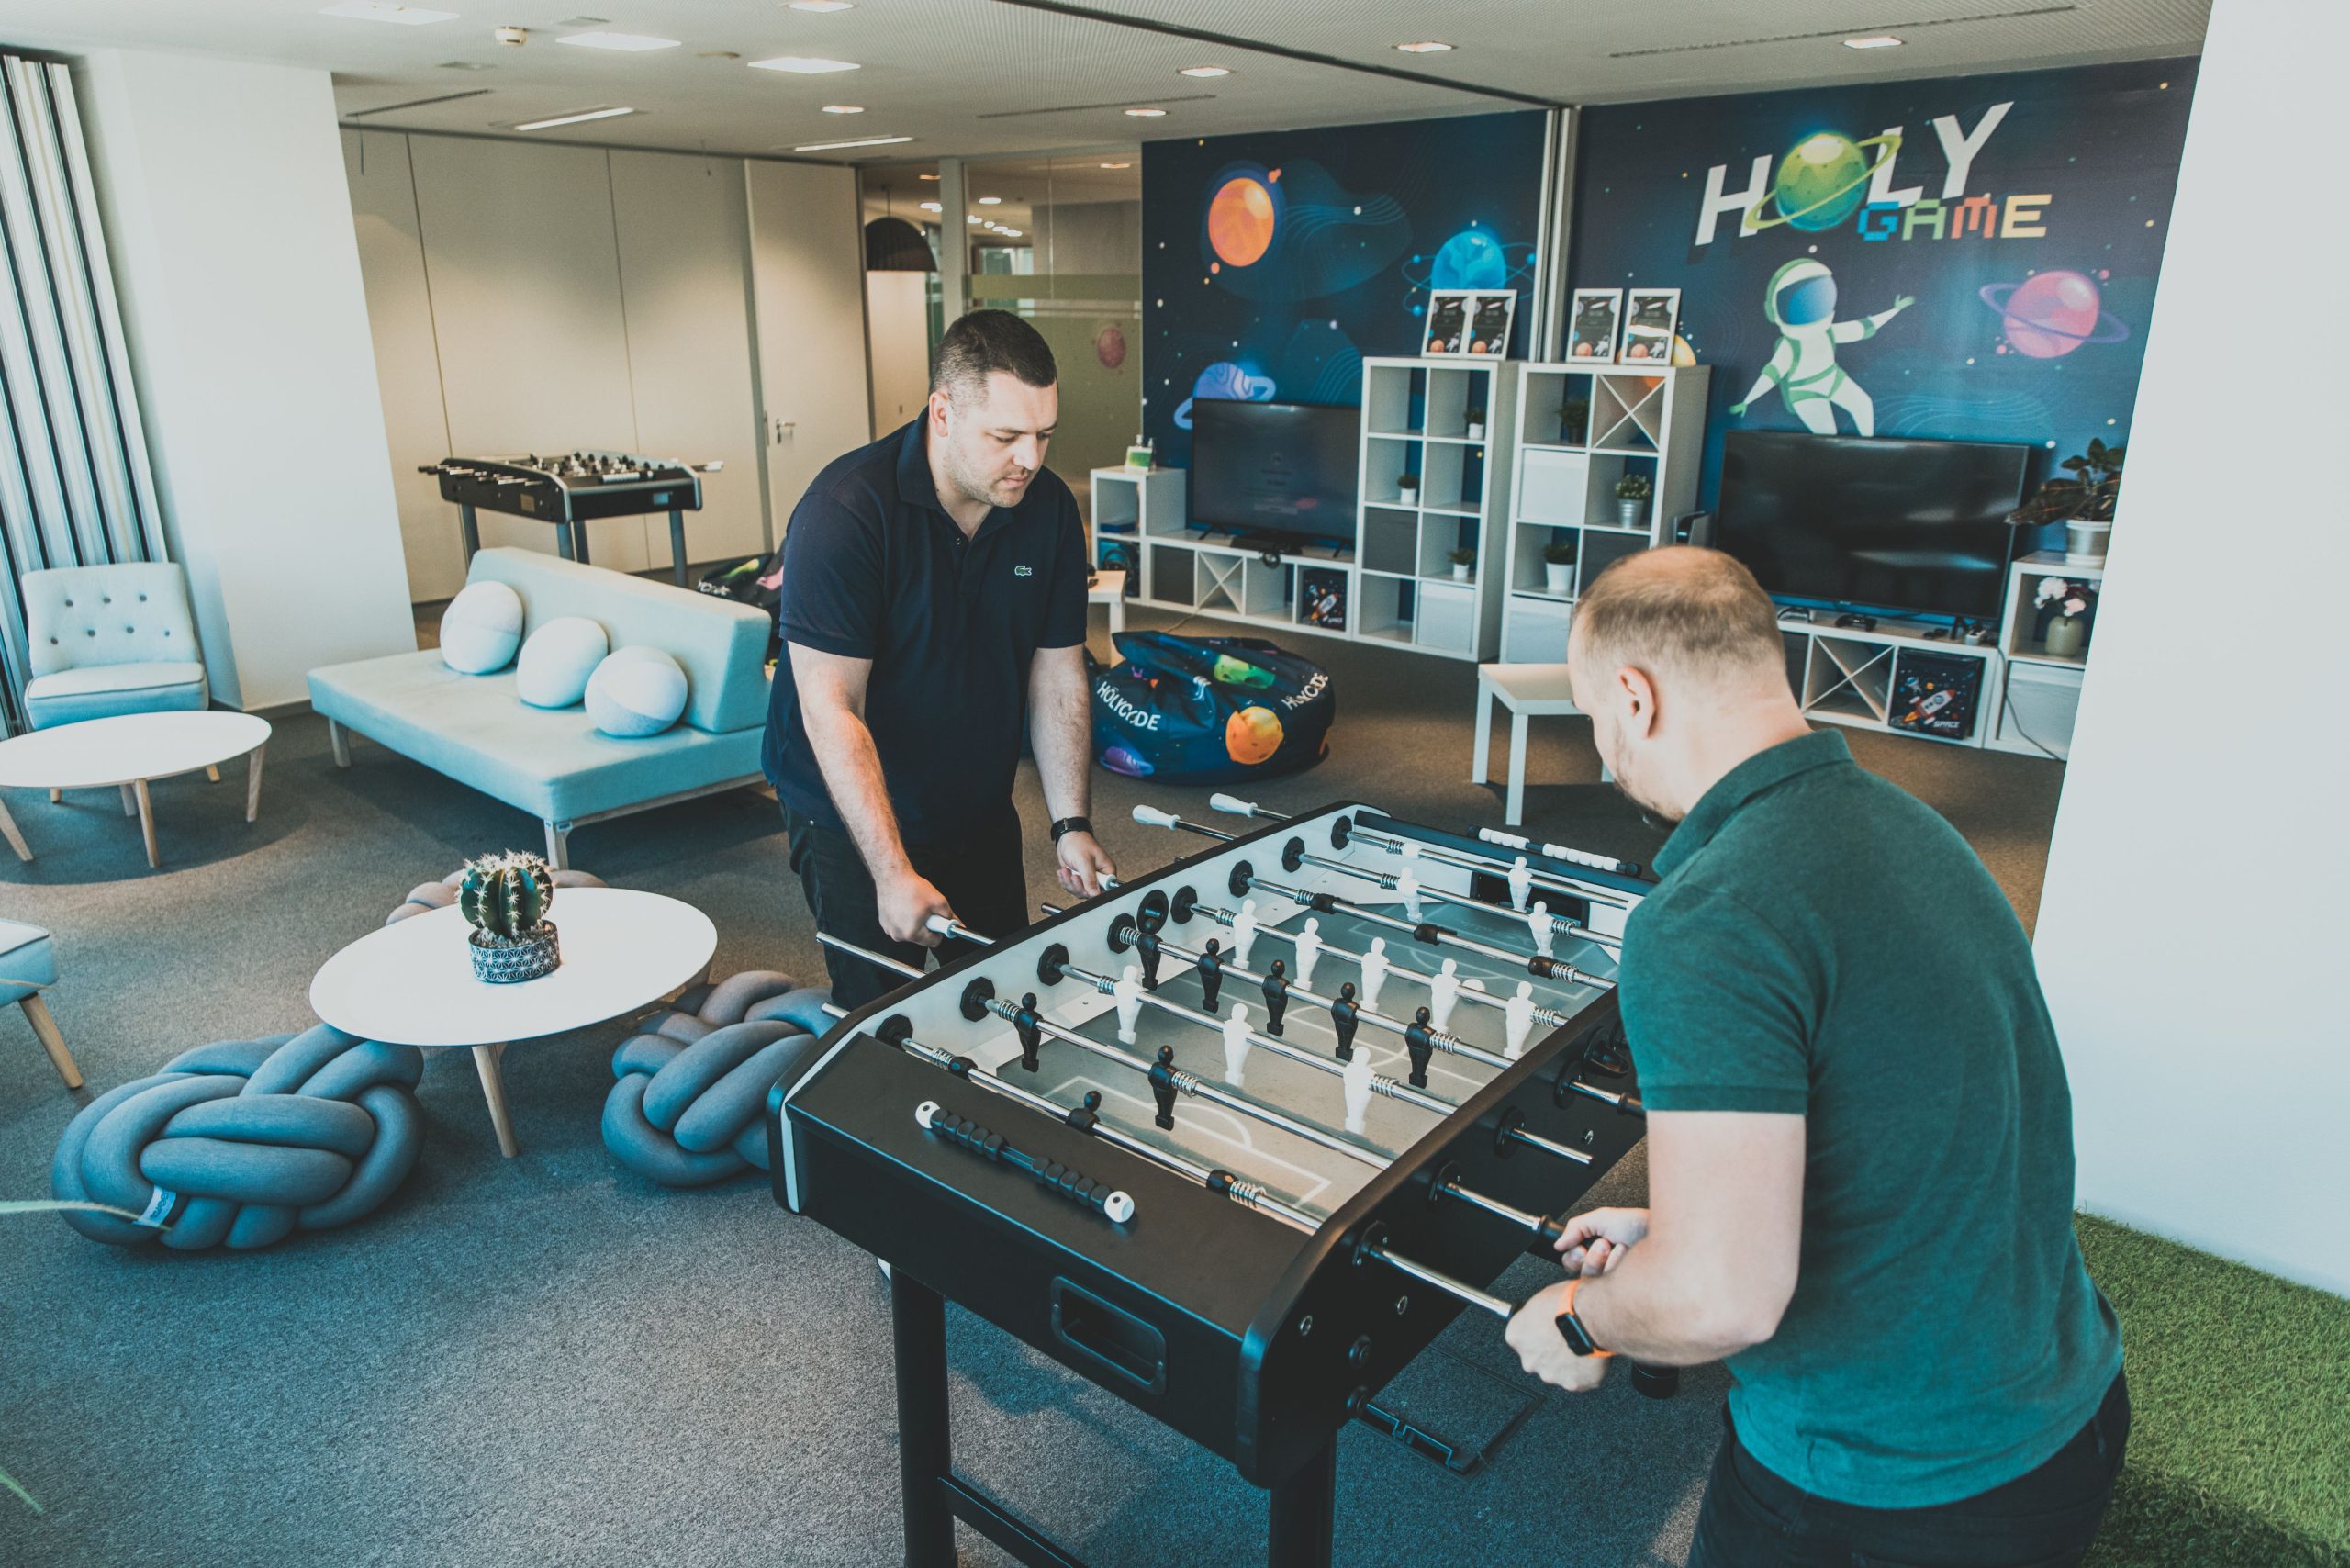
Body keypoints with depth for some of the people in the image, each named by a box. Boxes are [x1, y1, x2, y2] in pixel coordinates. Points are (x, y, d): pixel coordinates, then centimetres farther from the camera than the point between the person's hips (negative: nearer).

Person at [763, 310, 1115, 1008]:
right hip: (852, 816, -5)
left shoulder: (1049, 508, -6)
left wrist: (1071, 825, -10)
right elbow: (832, 708, -26)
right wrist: (893, 872, -32)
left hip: (980, 811, 5)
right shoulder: (846, 510, -24)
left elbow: (1058, 677, -1)